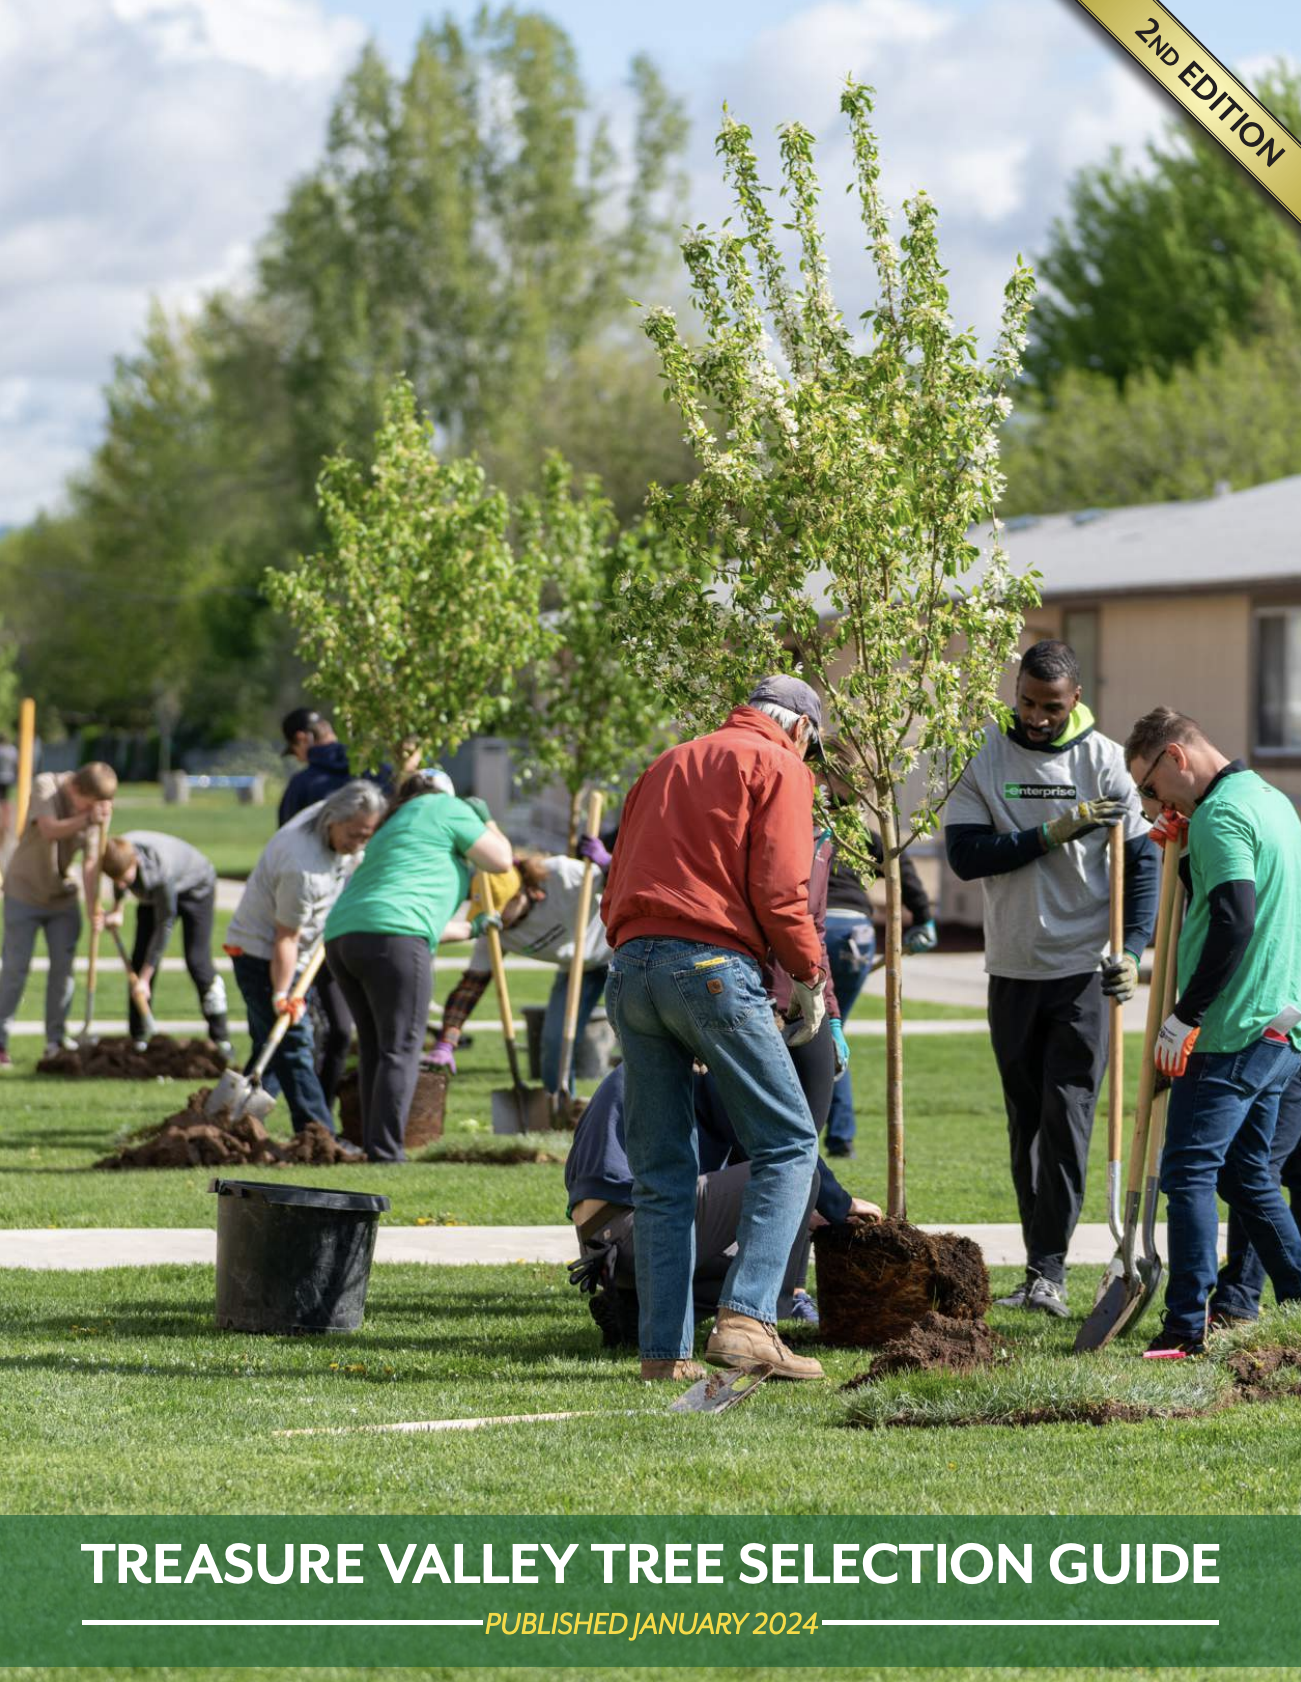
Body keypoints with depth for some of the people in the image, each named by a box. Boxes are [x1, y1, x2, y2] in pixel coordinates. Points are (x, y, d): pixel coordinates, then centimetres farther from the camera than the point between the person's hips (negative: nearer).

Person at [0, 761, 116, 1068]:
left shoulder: (98, 810, -9)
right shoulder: (45, 786, -17)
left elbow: (91, 861, -13)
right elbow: (49, 829, -31)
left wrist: (94, 907, -24)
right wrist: (87, 818, -43)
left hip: (63, 894, 4)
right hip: (25, 892, -4)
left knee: (63, 965, 1)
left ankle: (56, 1042, 10)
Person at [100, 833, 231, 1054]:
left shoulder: (160, 872, -45)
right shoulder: (119, 855, -29)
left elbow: (163, 927, -34)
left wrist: (144, 978, -31)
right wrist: (117, 910, -11)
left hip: (195, 888, -6)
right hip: (154, 893, 6)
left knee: (197, 961, -14)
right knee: (140, 959, -4)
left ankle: (221, 1039, -7)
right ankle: (137, 1038, 0)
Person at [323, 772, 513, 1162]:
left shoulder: (394, 827, 35)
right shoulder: (447, 809, 11)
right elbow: (500, 860, 10)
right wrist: (487, 821, 28)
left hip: (341, 936, 8)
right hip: (392, 937, -8)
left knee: (374, 1049, 13)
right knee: (401, 1050, -9)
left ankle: (373, 1148, 10)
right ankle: (386, 1154, -16)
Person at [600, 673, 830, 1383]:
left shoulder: (667, 766, 26)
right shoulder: (779, 766, 5)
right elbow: (778, 889, -7)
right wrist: (809, 975, 5)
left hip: (630, 962, 7)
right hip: (712, 965, -7)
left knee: (660, 1171, 8)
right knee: (788, 1143, 0)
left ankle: (664, 1350, 3)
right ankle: (745, 1318, -14)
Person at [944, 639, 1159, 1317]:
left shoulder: (1104, 760, -2)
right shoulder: (980, 757, 0)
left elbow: (1142, 861, 1)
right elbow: (965, 854, -9)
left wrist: (1132, 948, -10)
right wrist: (1051, 834, -19)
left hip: (1083, 967, -2)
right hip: (1012, 969, 2)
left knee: (1067, 1117, -9)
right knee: (1026, 1122, 8)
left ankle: (1049, 1271, -9)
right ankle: (1040, 1267, 14)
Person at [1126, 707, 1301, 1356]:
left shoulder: (1219, 816, -14)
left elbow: (1235, 921, -24)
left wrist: (1186, 1015, -19)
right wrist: (1188, 854, 13)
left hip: (1232, 1032, -10)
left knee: (1189, 1171, -8)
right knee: (1247, 1174, 17)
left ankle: (1186, 1327, -11)